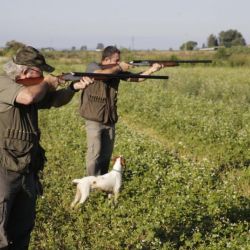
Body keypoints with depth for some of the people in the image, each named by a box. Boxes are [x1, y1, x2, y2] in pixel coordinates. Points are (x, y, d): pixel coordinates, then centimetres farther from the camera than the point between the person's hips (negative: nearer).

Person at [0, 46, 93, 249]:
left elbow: (56, 100, 22)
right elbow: (28, 97, -34)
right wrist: (46, 83, -13)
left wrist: (74, 88, 3)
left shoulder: (32, 86, 11)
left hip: (27, 170, 9)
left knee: (23, 228, 20)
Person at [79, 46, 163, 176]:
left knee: (106, 154, 12)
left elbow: (136, 78, 2)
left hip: (110, 120, 6)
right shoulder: (92, 67, -9)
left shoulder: (117, 71, 6)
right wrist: (119, 67, -18)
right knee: (95, 153, -6)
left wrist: (151, 69, -12)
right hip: (94, 120, -6)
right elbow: (103, 74, -30)